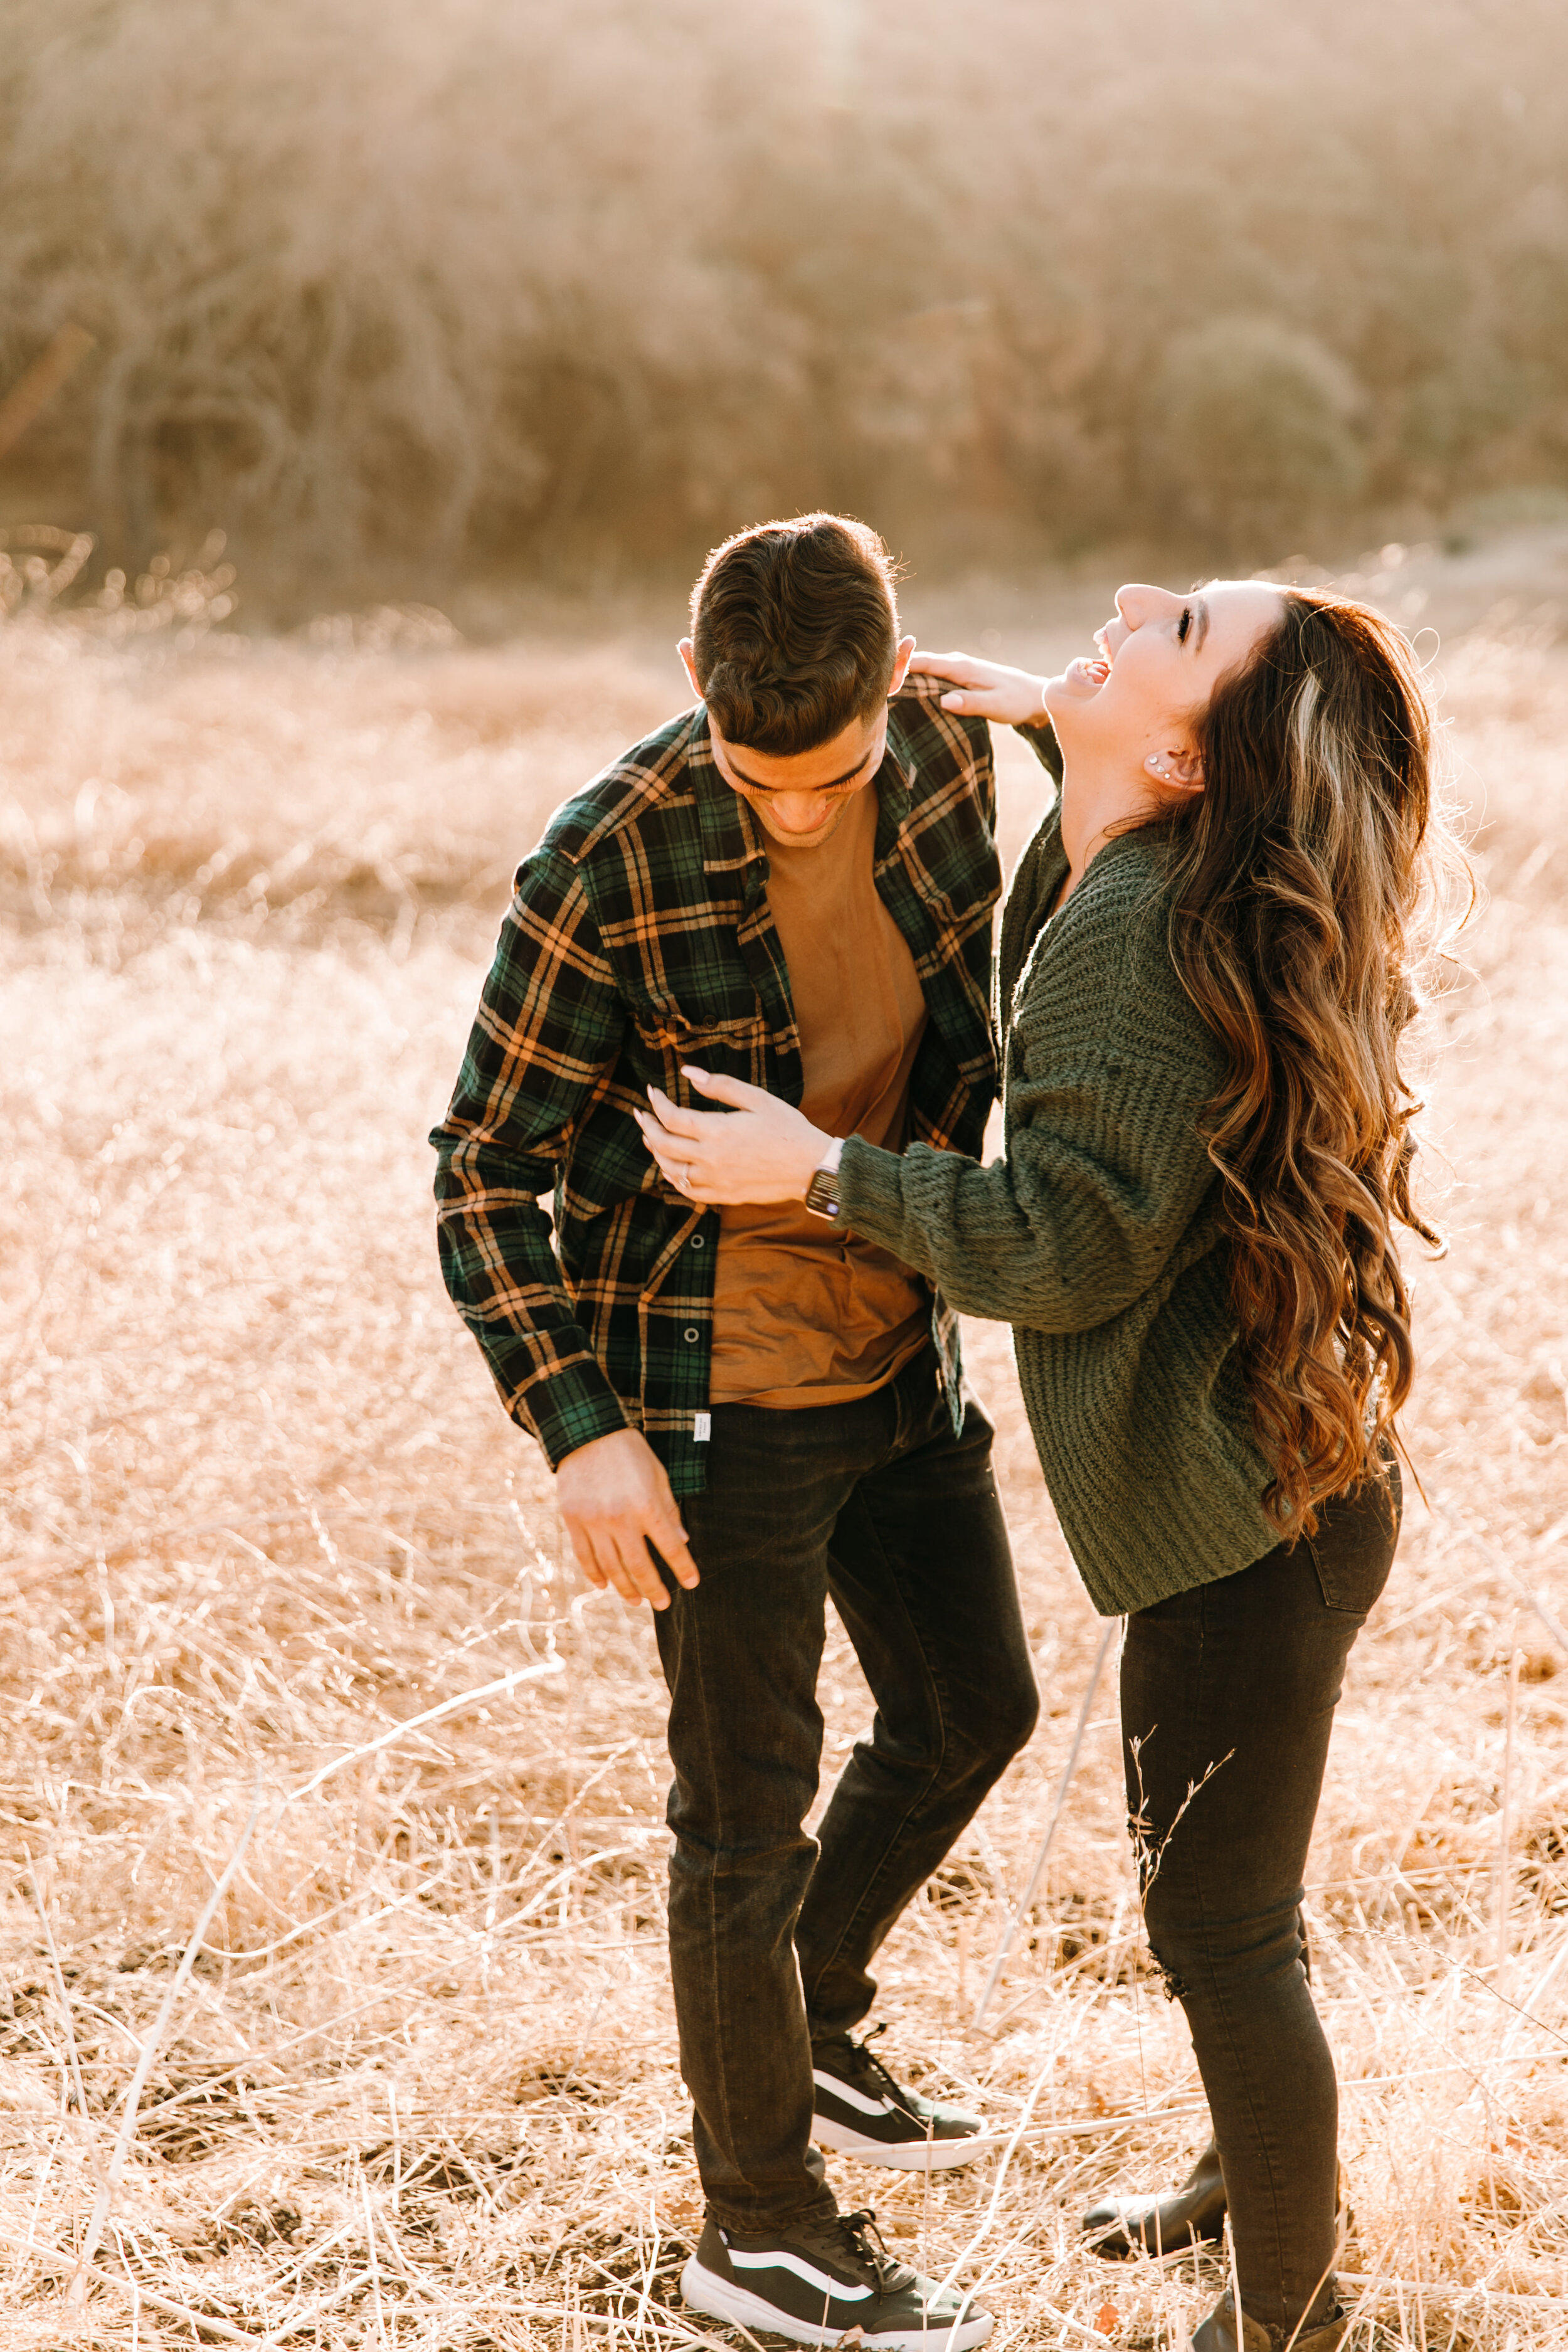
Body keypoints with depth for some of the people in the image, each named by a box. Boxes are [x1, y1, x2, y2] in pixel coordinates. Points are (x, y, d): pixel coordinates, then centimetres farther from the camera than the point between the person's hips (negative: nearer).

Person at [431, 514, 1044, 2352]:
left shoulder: (948, 756, -7)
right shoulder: (608, 868, -24)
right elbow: (485, 1170, -16)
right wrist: (578, 1429, -21)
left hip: (900, 1355, 7)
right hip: (722, 1402, -6)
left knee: (972, 1711, 20)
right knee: (748, 1809, 4)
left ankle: (807, 2029, 44)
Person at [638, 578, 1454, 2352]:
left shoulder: (1139, 927, -23)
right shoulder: (1181, 884, 5)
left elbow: (1069, 1241, -21)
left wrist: (818, 1171, -14)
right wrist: (1051, 731, 22)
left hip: (1238, 1516, -10)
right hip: (1281, 1482, 10)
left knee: (1217, 1929, 5)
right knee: (1228, 1889, 27)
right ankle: (1263, 2180, 48)